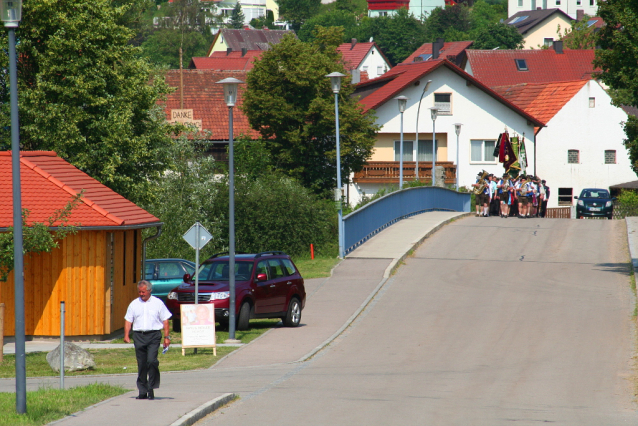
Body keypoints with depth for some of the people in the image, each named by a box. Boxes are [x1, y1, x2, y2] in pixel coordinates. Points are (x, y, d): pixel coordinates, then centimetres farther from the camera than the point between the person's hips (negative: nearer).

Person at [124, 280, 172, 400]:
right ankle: (142, 391, 8)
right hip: (139, 335, 3)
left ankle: (151, 388, -8)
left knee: (151, 361, -18)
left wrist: (166, 337, 1)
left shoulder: (158, 303, 6)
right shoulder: (134, 304, 12)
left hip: (153, 335, -3)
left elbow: (165, 320, 7)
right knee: (141, 364, 3)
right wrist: (126, 335, -1)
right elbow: (128, 320, 12)